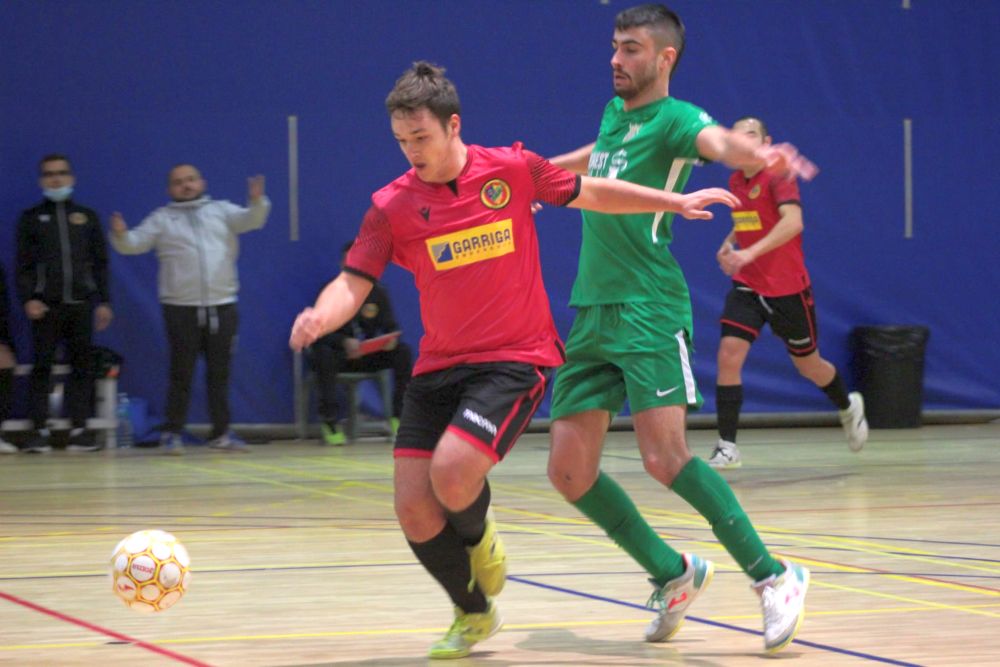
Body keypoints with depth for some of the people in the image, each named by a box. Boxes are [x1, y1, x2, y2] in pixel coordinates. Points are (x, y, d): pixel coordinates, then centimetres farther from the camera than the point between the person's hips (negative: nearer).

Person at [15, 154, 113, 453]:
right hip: (46, 305, -2)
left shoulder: (87, 217, 13)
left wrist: (104, 301, 4)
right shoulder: (31, 218, 8)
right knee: (41, 367, -3)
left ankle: (79, 429, 4)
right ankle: (39, 431, -2)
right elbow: (23, 265, 3)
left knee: (81, 367, 1)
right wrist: (28, 299, -10)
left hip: (81, 304, 2)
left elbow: (101, 263, 12)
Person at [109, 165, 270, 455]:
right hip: (180, 308, -2)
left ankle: (221, 433, 14)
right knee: (181, 373, -1)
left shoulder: (221, 210, 11)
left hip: (222, 305, 2)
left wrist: (257, 202, -24)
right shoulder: (161, 219, 8)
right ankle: (172, 433, 5)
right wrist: (121, 235, -23)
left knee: (220, 373, 7)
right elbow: (135, 243, 0)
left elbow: (250, 221, -2)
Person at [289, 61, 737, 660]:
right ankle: (474, 614, 23)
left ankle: (480, 538, 13)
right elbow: (353, 284, -6)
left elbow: (589, 193, 11)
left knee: (451, 474, -25)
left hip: (516, 359, -3)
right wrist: (320, 316, -28)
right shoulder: (392, 206, -3)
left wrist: (675, 202, 12)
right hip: (439, 366, 3)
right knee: (414, 508, -5)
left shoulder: (512, 169, -4)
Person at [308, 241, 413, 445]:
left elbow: (390, 326, 3)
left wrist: (391, 339, -23)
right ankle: (329, 420, -33)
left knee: (403, 351, -19)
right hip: (340, 355, -4)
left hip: (368, 357, 4)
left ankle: (398, 416, -15)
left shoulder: (378, 292, 4)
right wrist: (344, 342, -35)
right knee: (323, 353, -36)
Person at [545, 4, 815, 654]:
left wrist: (761, 154, -54)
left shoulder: (674, 119, -8)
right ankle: (674, 574, 18)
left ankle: (773, 576, -7)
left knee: (666, 458, -19)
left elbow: (718, 141, -32)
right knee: (570, 471, 2)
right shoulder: (614, 112, 15)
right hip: (592, 312, 8)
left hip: (650, 310, -8)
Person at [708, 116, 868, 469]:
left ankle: (849, 407, 45)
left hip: (787, 289, -5)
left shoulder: (779, 176, -16)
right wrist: (728, 244, 6)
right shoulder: (736, 182, 5)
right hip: (747, 287, 5)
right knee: (729, 355, -15)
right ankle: (727, 448, -12)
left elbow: (793, 222, -33)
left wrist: (751, 252, -44)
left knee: (807, 363, 13)